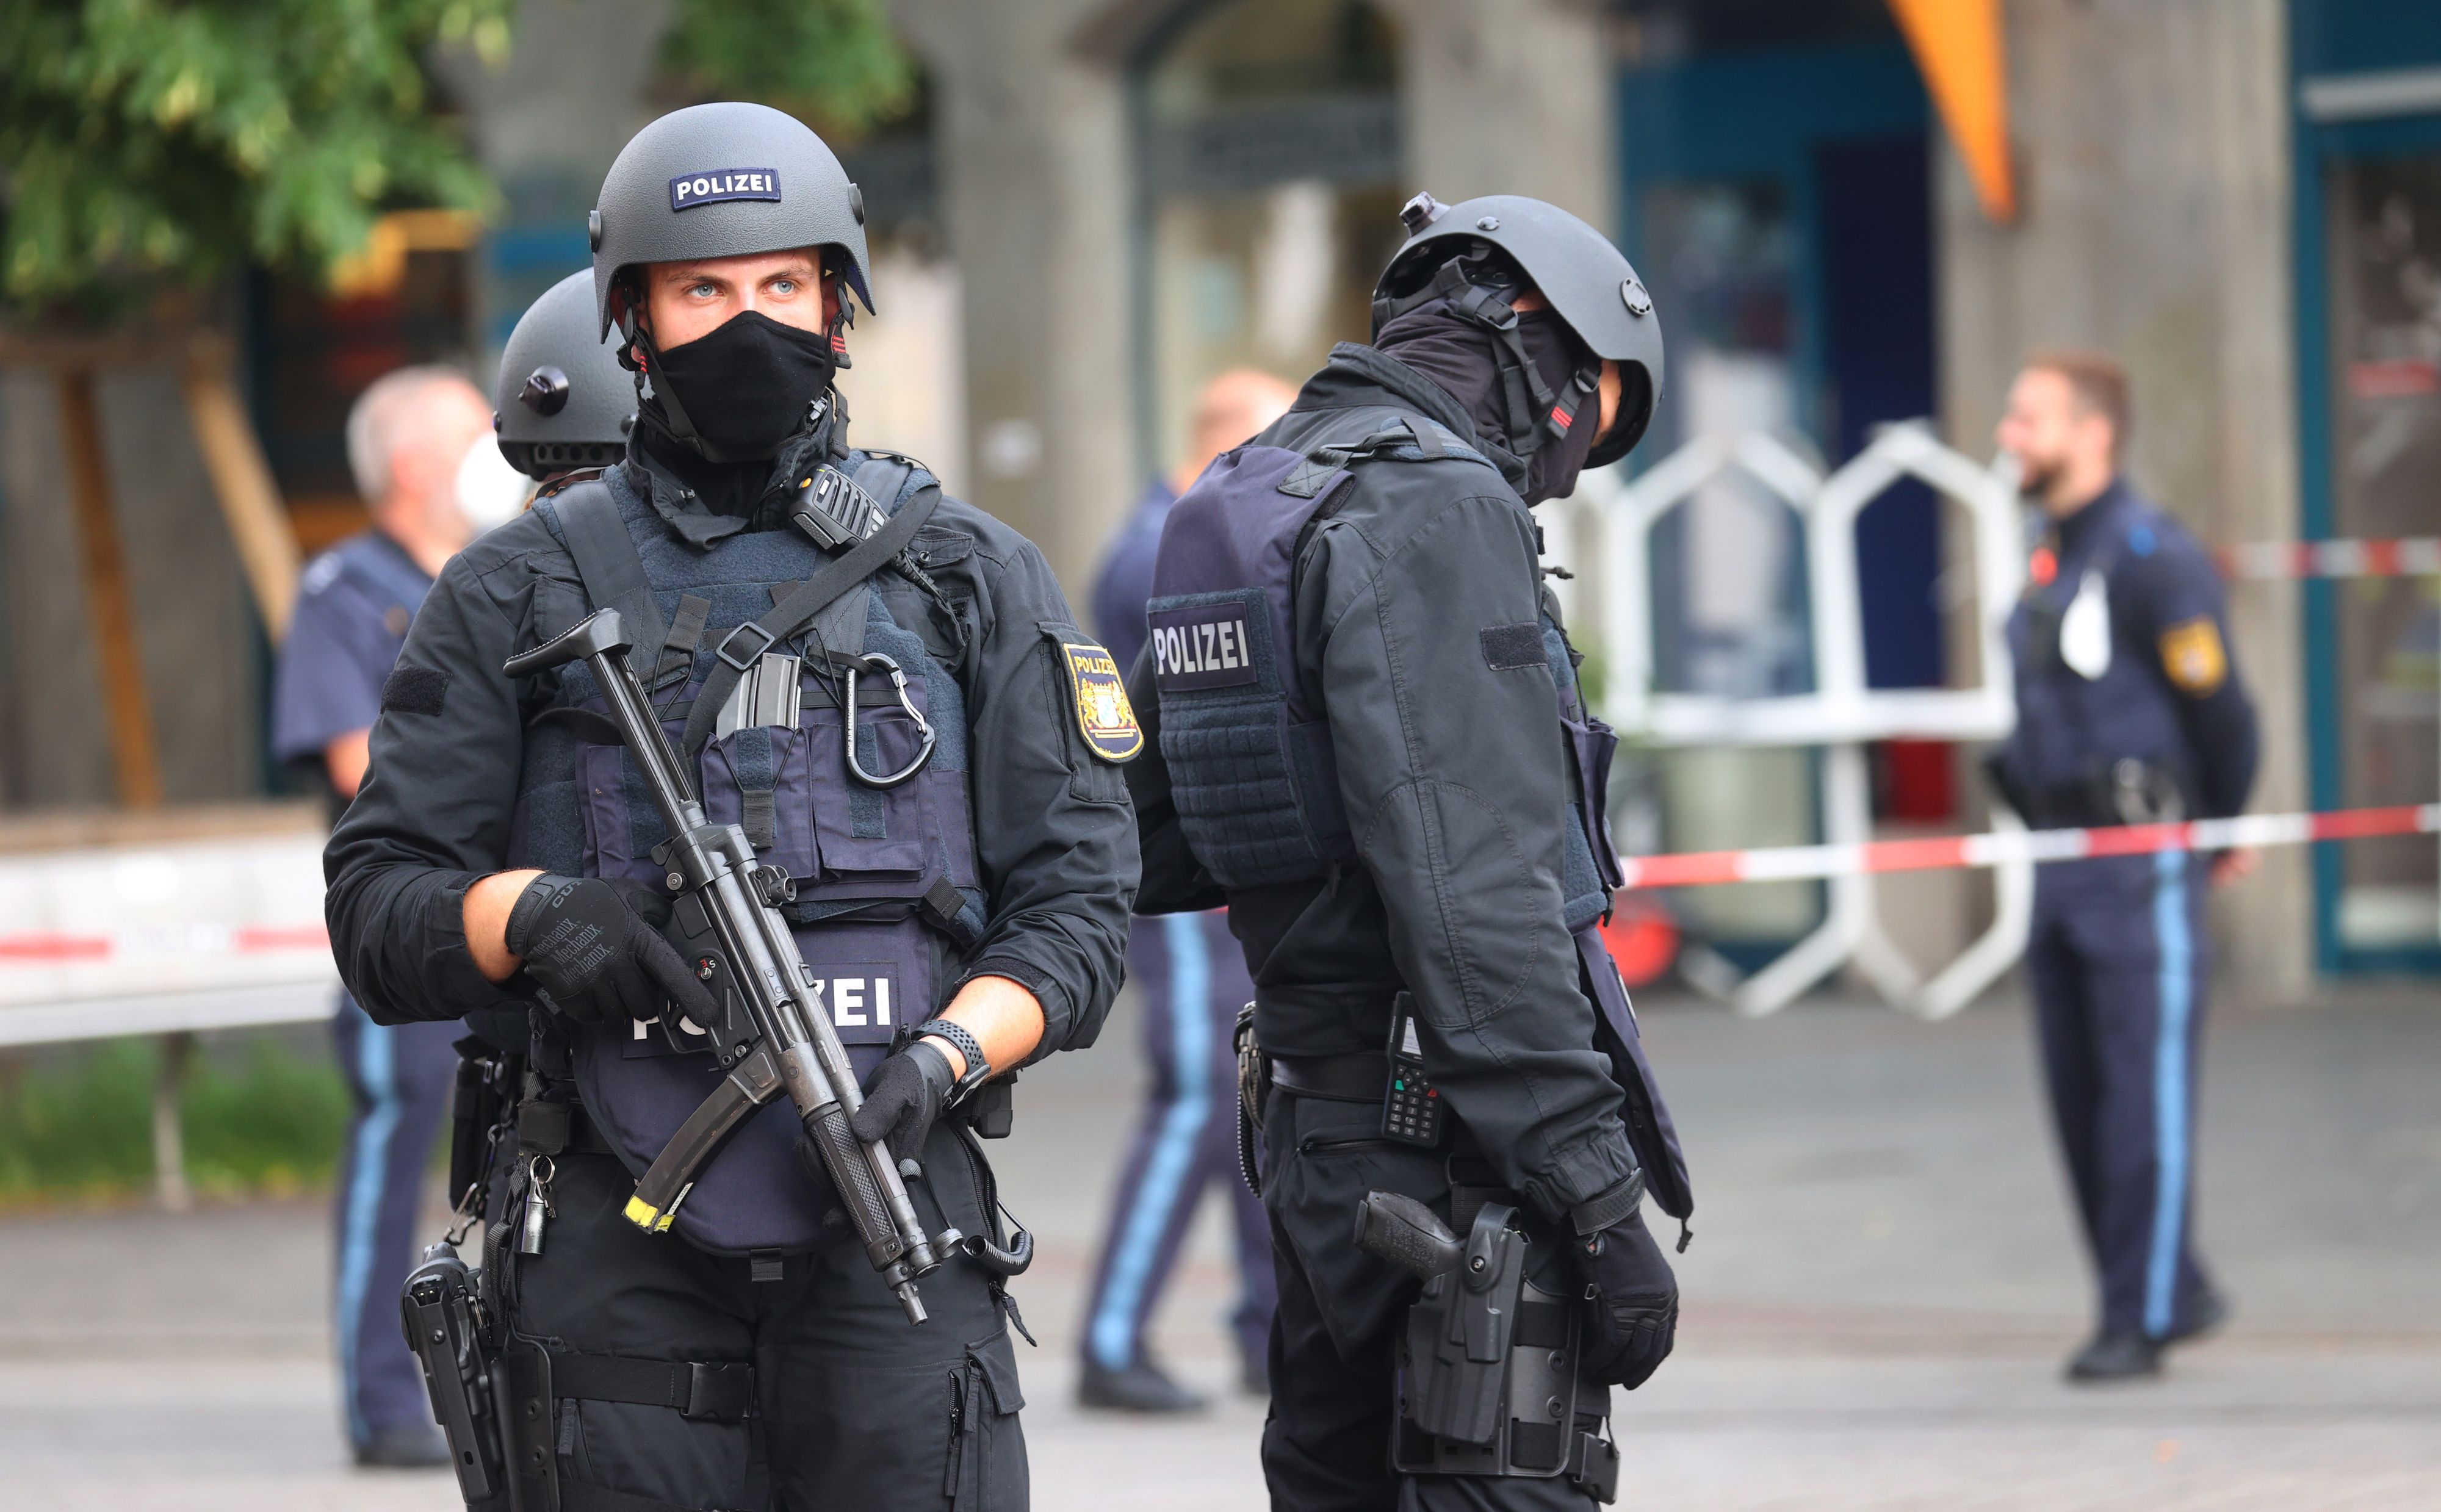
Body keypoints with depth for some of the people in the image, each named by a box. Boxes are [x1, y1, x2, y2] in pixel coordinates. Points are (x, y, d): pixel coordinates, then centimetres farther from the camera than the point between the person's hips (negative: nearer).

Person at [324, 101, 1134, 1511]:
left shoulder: (973, 578, 12)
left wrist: (947, 1054, -11)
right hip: (614, 1254, 0)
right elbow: (379, 904, 8)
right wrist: (528, 913, -14)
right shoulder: (522, 591, 11)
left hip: (892, 1216, 0)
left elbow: (1076, 895, 8)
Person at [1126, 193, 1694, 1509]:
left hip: (1318, 1140, 10)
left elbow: (1143, 852, 24)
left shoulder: (1241, 502, 16)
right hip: (1456, 1142, -10)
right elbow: (1477, 892, -22)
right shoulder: (1435, 506, -14)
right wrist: (1600, 1201, -21)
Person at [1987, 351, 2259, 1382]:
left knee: (2145, 1096, -5)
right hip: (2061, 863, 9)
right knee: (2081, 1096, 10)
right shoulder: (2053, 556, 14)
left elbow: (2215, 704, -10)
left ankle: (2142, 1320, -1)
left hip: (2139, 866, -9)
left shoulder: (2150, 554, -14)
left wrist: (2224, 832, 1)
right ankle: (2176, 1294, 20)